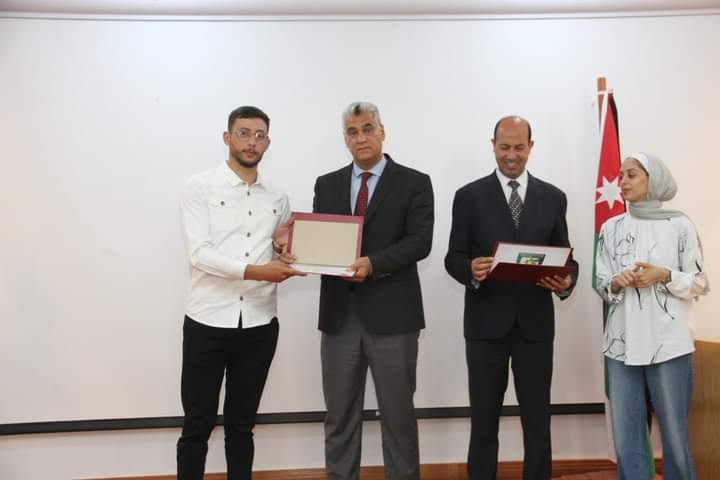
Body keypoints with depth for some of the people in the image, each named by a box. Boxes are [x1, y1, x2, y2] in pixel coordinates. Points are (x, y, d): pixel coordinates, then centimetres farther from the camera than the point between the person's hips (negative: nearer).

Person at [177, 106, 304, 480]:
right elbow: (199, 253, -13)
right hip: (208, 322, -3)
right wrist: (254, 271, -23)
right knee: (197, 426, 7)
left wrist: (286, 262, -6)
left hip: (259, 325, 4)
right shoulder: (199, 188, -2)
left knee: (241, 425, 15)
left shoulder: (277, 198, 11)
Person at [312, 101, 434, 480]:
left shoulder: (414, 183, 0)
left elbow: (420, 242, -10)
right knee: (339, 416, 13)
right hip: (339, 313, 3)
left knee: (398, 416, 9)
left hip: (391, 314, -3)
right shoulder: (327, 185, 12)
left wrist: (373, 263, -24)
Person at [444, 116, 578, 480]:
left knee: (538, 421, 12)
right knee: (484, 421, 11)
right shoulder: (469, 196, 0)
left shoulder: (553, 198, 6)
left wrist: (565, 282, -16)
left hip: (535, 322, 2)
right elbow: (453, 257, -2)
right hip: (486, 322, -1)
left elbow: (565, 258, 6)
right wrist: (470, 269, -24)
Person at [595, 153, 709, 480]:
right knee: (626, 437, 7)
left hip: (669, 343, -2)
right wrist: (618, 282, -11)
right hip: (621, 343, 3)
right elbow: (601, 283, 10)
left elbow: (699, 284, 2)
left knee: (674, 434, 6)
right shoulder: (611, 227, 9)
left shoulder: (680, 225, 0)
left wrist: (664, 275, -14)